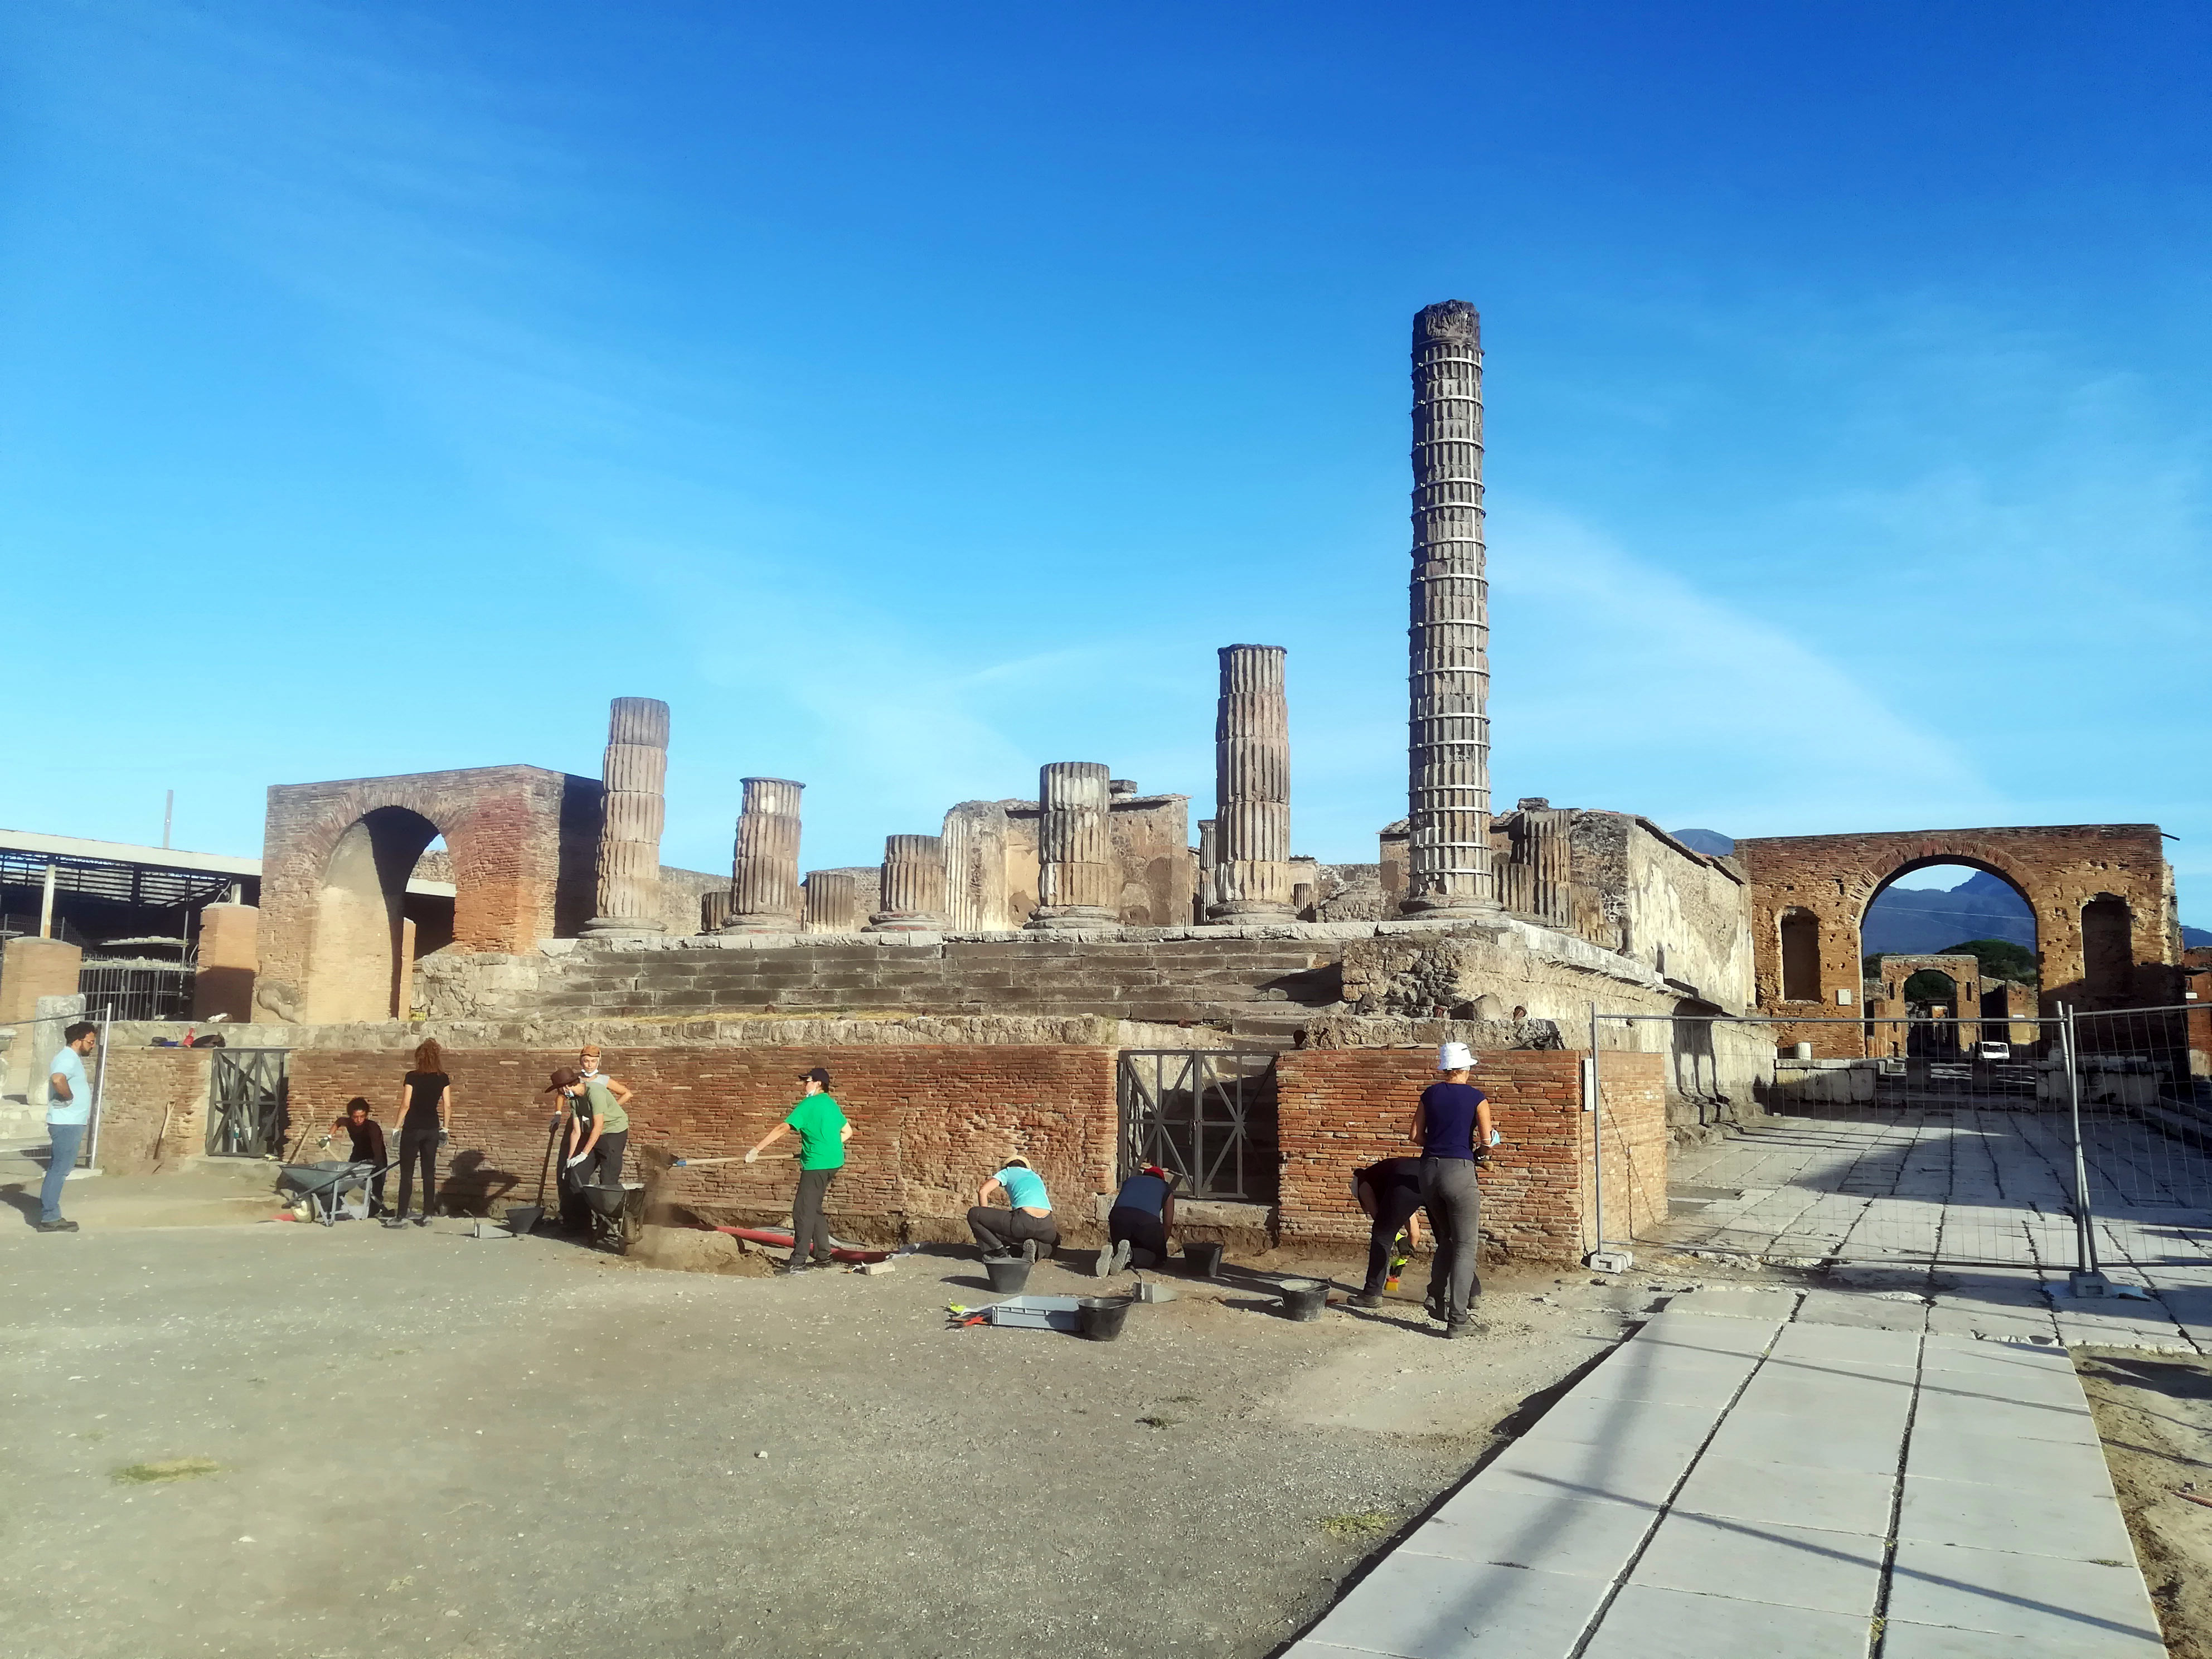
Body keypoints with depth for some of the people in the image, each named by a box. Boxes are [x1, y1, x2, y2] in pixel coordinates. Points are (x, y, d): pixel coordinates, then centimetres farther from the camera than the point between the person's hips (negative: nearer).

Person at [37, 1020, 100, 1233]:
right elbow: (58, 1079, -36)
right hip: (67, 1124, -11)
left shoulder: (71, 1058, 17)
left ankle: (51, 1216, 18)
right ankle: (49, 1218, -5)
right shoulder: (68, 1058, -15)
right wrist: (69, 1097, -21)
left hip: (69, 1124, 11)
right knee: (59, 1170, -7)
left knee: (59, 1170, 13)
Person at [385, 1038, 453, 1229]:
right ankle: (427, 1215, 10)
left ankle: (401, 1216, 2)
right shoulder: (443, 1079, 0)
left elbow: (406, 1104, -12)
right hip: (432, 1129, 4)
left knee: (407, 1173, 2)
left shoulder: (412, 1077, -10)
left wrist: (397, 1127, -4)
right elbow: (447, 1106, 1)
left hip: (413, 1129, -4)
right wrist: (446, 1128, 10)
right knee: (429, 1172, 9)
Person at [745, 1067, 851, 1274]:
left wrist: (756, 1149, -16)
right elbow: (847, 1132, 19)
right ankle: (823, 1256, 20)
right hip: (833, 1162, 9)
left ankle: (798, 1262, -6)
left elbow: (782, 1128, -16)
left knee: (803, 1212, -6)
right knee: (813, 1210, 17)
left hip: (817, 1164, -9)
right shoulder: (831, 1104, 14)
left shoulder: (808, 1104, -11)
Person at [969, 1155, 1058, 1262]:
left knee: (974, 1214, 8)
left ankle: (1000, 1250, 0)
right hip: (1046, 1227, 5)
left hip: (1025, 1220, -5)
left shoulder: (1008, 1171, 22)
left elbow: (983, 1191, 11)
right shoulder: (1037, 1177, 36)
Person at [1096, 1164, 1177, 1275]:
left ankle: (1111, 1253, -11)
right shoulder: (1165, 1188, 31)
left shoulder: (1129, 1181, 38)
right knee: (1159, 1256, 20)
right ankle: (1130, 1255, -13)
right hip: (1147, 1220, -3)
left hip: (1118, 1217, 3)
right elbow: (1168, 1224, 25)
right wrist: (1160, 1244, 38)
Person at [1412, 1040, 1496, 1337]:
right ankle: (1457, 1320, -3)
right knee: (1466, 1246, 1)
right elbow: (1486, 1140, -6)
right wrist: (1483, 1149, 15)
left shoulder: (1430, 1094, 9)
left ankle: (1437, 1300, 20)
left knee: (1447, 1239, 23)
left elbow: (1416, 1134, 9)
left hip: (1429, 1169, 5)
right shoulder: (1475, 1097, -2)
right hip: (1458, 1170, -5)